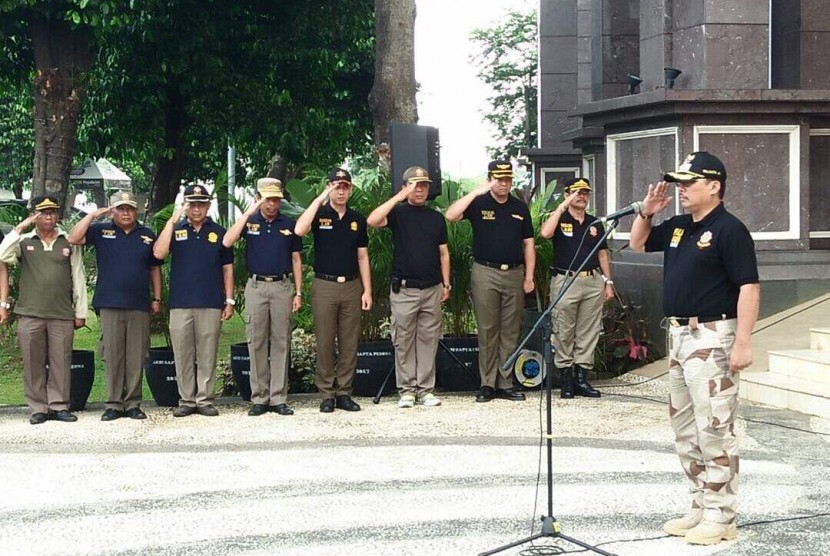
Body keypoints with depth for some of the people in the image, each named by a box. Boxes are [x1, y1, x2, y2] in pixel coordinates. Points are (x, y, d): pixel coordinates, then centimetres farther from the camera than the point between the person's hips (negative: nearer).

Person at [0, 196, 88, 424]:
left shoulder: (69, 242, 9)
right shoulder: (24, 241, 8)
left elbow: (78, 279, 9)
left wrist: (80, 312, 5)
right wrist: (19, 229, -9)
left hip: (62, 315, 0)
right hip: (30, 314, 0)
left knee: (61, 362, 1)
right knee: (33, 363, 2)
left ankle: (59, 406, 9)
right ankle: (38, 408, 9)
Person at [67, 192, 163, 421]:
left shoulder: (148, 236, 13)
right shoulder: (101, 231, 8)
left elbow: (154, 269, 15)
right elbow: (74, 239, -5)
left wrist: (157, 298, 9)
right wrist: (92, 215, -5)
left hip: (140, 306, 1)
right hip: (110, 305, -1)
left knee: (136, 357, 1)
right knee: (112, 356, 0)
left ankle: (133, 404, 7)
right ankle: (114, 404, 6)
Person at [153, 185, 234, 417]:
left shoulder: (218, 233, 9)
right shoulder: (175, 230, 8)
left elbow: (227, 268, 11)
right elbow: (158, 253, -9)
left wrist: (229, 300, 4)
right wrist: (172, 221, -9)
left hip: (211, 304, 0)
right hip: (180, 303, 0)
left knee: (207, 354, 2)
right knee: (183, 355, 3)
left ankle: (205, 399, 8)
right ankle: (186, 400, 11)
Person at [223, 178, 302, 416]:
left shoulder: (288, 225, 8)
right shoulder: (249, 222, 4)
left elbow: (296, 260, 11)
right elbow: (227, 242, -13)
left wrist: (298, 292, 4)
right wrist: (248, 213, -14)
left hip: (282, 287, 1)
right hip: (256, 287, -1)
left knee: (280, 343, 1)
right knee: (257, 343, 2)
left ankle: (279, 398, 5)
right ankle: (259, 398, 7)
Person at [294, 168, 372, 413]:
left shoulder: (357, 219, 10)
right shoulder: (319, 214, 0)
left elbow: (362, 257, 11)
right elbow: (299, 230, -22)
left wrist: (367, 291, 4)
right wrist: (320, 199, -18)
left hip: (352, 286, 3)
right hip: (324, 285, -3)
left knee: (349, 343, 4)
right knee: (325, 342, 0)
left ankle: (344, 392, 11)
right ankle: (327, 394, 7)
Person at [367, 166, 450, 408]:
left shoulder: (436, 218, 14)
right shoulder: (398, 213, 2)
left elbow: (443, 253, 16)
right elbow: (372, 221, -19)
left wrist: (446, 284, 8)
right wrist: (399, 197, -18)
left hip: (432, 289, 3)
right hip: (404, 289, -3)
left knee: (428, 340, 4)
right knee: (403, 342, 0)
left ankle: (426, 390, 10)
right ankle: (406, 390, 7)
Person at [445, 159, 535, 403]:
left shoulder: (520, 208, 12)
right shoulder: (478, 204, 1)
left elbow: (528, 244, 12)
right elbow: (451, 215, -17)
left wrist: (529, 277, 4)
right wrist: (476, 192, -19)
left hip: (514, 273, 3)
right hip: (486, 273, -3)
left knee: (510, 332, 5)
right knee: (487, 331, 0)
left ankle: (506, 384, 11)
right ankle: (487, 384, 5)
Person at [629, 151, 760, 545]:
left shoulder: (729, 230, -12)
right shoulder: (677, 227, 13)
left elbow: (749, 287, -16)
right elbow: (638, 243, 28)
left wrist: (743, 343, -22)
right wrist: (646, 212, 8)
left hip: (711, 336, -9)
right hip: (678, 335, 9)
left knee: (714, 428, -7)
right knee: (685, 429, 14)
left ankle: (721, 517, -1)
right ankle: (701, 507, 23)